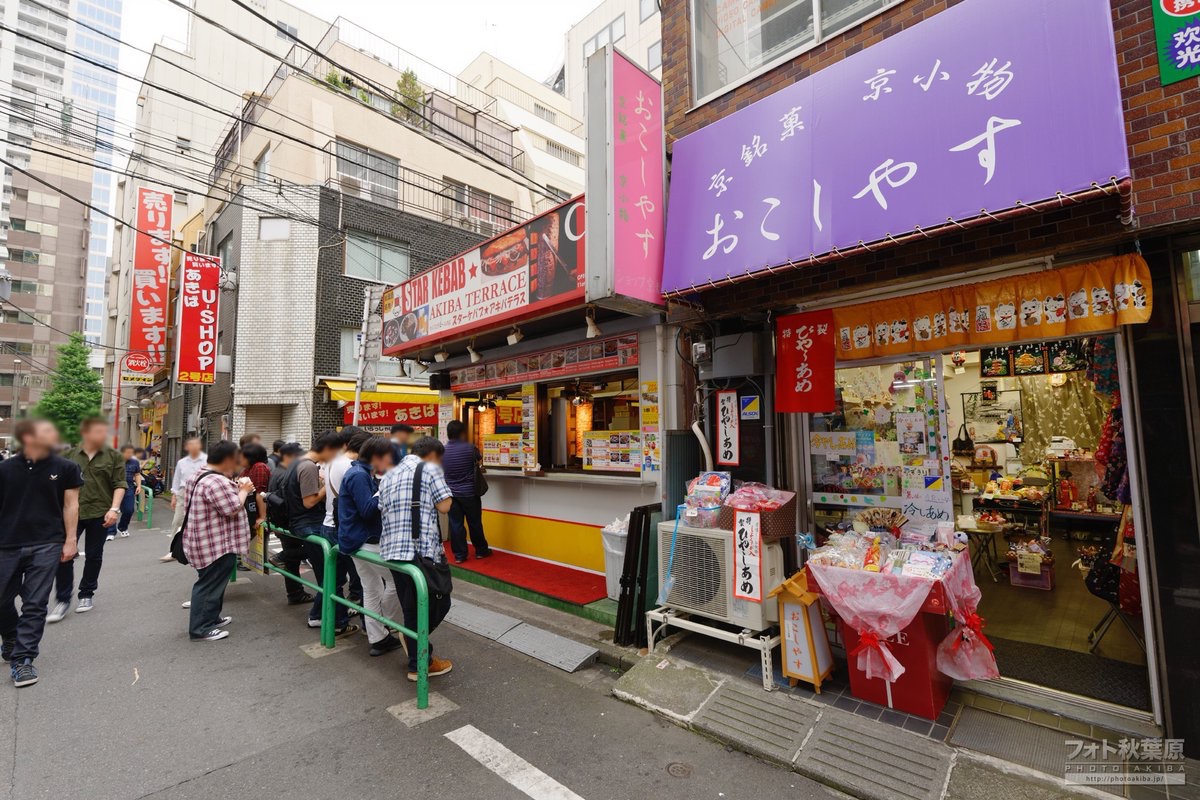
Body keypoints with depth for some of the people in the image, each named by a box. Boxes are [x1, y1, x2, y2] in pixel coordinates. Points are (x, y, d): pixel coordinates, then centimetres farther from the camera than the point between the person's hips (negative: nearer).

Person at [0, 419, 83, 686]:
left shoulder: (65, 468, -1)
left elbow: (70, 505, 1)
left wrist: (70, 541, -3)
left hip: (46, 546, -2)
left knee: (35, 604, -1)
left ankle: (23, 659, 8)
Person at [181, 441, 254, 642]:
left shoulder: (197, 477, 10)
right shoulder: (217, 482, -25)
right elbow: (234, 509, -24)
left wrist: (236, 488, 7)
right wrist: (243, 490, -10)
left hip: (203, 543, 11)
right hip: (216, 546, -11)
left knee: (209, 584, 22)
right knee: (210, 586, 0)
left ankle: (211, 618, 33)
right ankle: (200, 629, 8)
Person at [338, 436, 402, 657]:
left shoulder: (365, 474, 13)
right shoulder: (358, 475, -18)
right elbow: (367, 510, -23)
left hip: (362, 540, 10)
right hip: (365, 541, -10)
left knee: (372, 590, 15)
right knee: (397, 581, -2)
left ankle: (378, 638, 23)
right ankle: (386, 627, 15)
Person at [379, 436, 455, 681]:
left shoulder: (388, 475, 18)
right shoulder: (430, 469, -4)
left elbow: (381, 511, 16)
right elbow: (444, 506, -8)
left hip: (391, 550, 8)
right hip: (423, 550, -7)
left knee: (411, 609, 16)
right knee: (439, 603, 9)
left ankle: (418, 662, 25)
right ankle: (421, 665, 12)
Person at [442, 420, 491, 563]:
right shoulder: (470, 448, -12)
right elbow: (479, 461, 7)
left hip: (451, 492, 2)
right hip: (469, 492, -2)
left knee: (456, 524, 8)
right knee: (475, 523, 11)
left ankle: (459, 555, 15)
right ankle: (481, 550, 25)